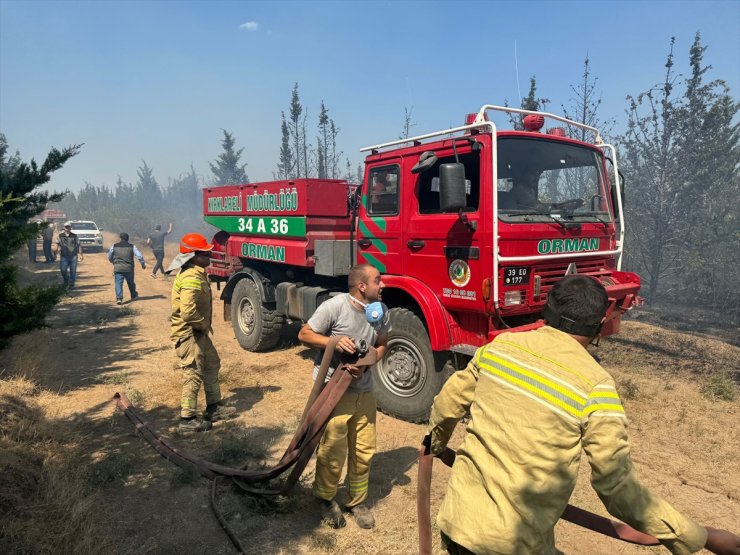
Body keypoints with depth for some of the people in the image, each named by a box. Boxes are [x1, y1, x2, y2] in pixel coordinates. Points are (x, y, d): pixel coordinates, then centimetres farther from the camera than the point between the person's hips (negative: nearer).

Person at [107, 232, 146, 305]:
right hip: (129, 268, 1)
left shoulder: (114, 246, 4)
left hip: (118, 268, -1)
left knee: (118, 283, -3)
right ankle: (134, 296, 36)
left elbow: (109, 257, 15)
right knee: (131, 282, 19)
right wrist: (143, 263, 6)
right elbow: (139, 256, -5)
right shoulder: (132, 246, 2)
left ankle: (119, 298, -18)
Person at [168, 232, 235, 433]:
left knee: (212, 365, 19)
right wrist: (204, 324, -17)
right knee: (194, 375, -2)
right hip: (188, 333, -11)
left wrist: (204, 325, 12)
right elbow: (188, 311, -33)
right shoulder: (191, 278, -25)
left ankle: (214, 407, 30)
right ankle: (187, 419, 10)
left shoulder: (196, 273, 9)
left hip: (198, 332, 11)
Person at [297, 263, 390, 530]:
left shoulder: (381, 310, -3)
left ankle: (357, 501, 34)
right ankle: (325, 498, 32)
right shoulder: (335, 306, -19)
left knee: (363, 450, 12)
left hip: (364, 390, 5)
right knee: (332, 450, 5)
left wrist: (364, 364, -12)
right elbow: (304, 334, -10)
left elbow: (381, 345, 8)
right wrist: (334, 341, -26)